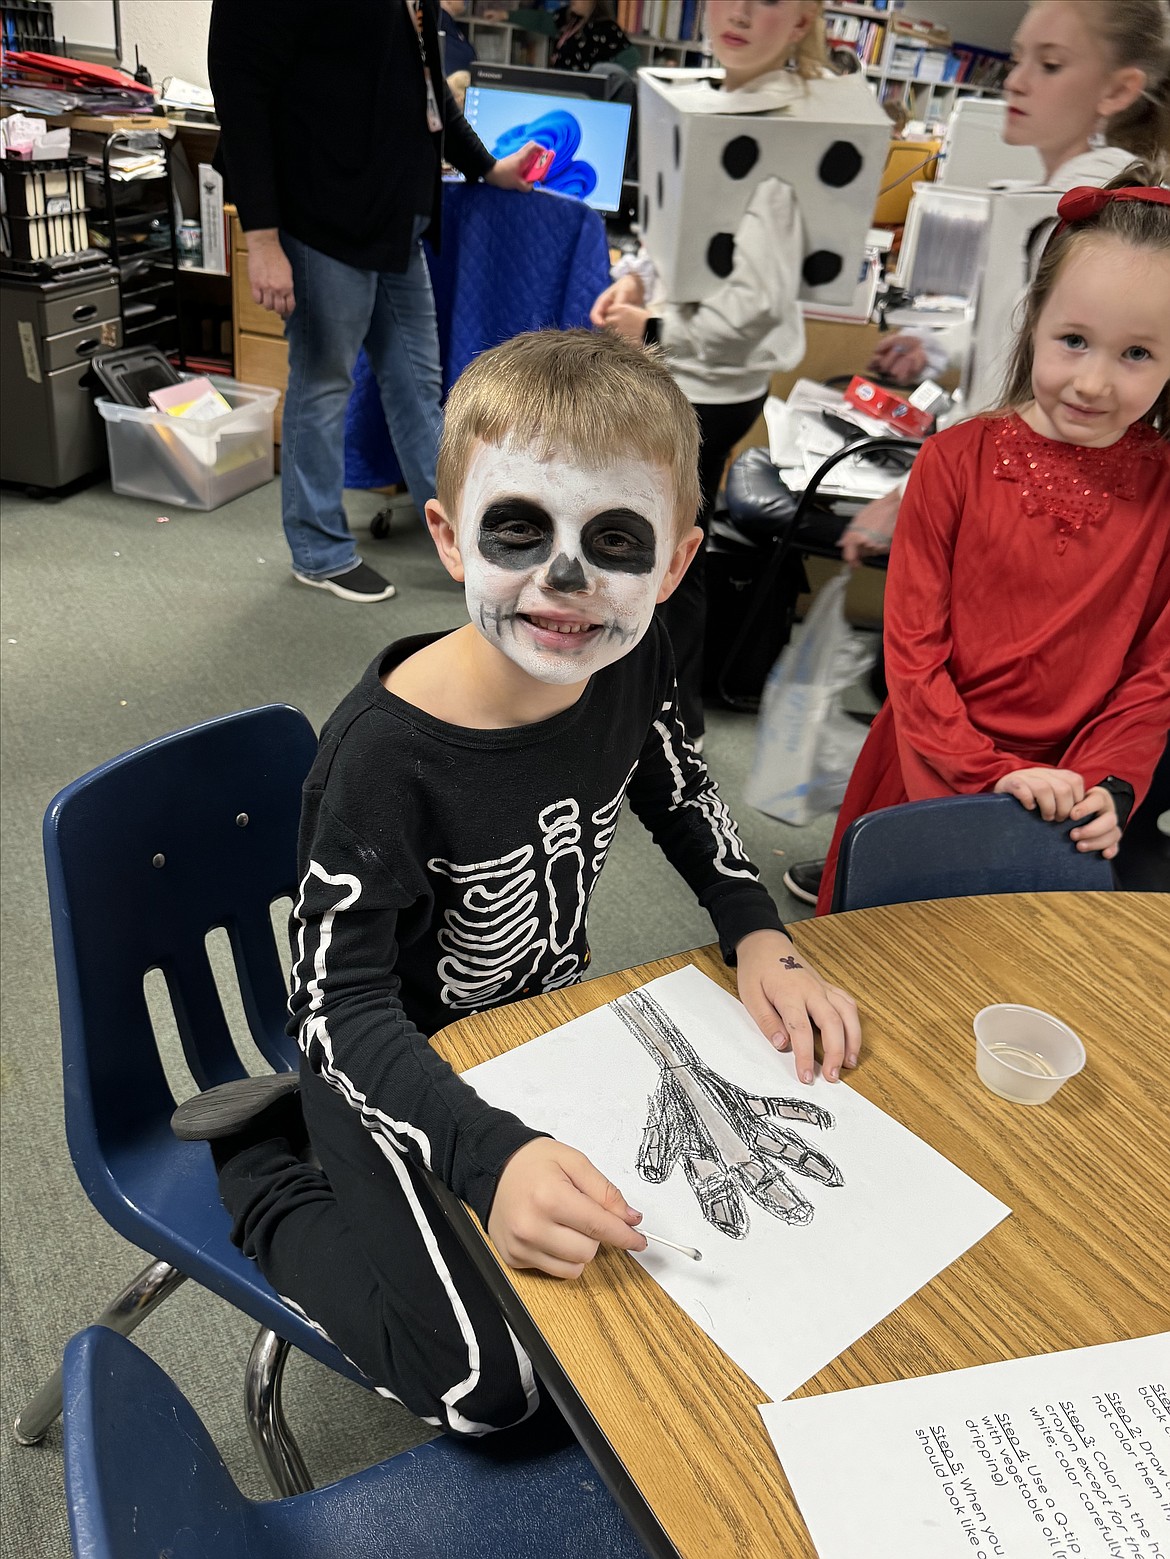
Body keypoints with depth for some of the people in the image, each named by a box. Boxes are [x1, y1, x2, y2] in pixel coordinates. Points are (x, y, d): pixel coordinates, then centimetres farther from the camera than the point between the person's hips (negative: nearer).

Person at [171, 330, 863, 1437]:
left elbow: (678, 794, 6)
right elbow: (341, 1008, -28)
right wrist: (491, 1155, -42)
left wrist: (760, 939, -6)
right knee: (485, 1390, -12)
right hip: (402, 1064, -6)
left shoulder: (632, 660, -16)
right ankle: (262, 1174, 9)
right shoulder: (387, 753, -34)